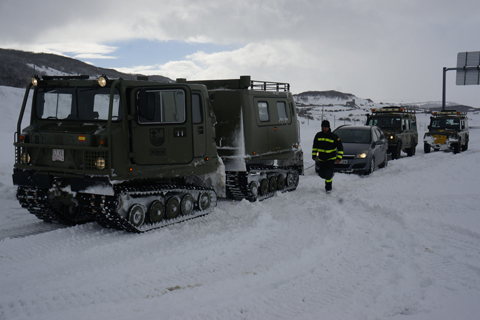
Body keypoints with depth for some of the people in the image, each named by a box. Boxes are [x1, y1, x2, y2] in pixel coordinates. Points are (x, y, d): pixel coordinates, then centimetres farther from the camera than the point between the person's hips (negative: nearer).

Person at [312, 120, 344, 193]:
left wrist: (339, 158, -13)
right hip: (321, 158, 4)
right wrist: (314, 155, 6)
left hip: (331, 158, -4)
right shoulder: (318, 135, -4)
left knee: (328, 174, -13)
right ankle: (330, 176, 38)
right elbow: (315, 146, 10)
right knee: (321, 174, 5)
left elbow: (340, 148, -7)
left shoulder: (334, 136, -13)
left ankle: (328, 188, 5)